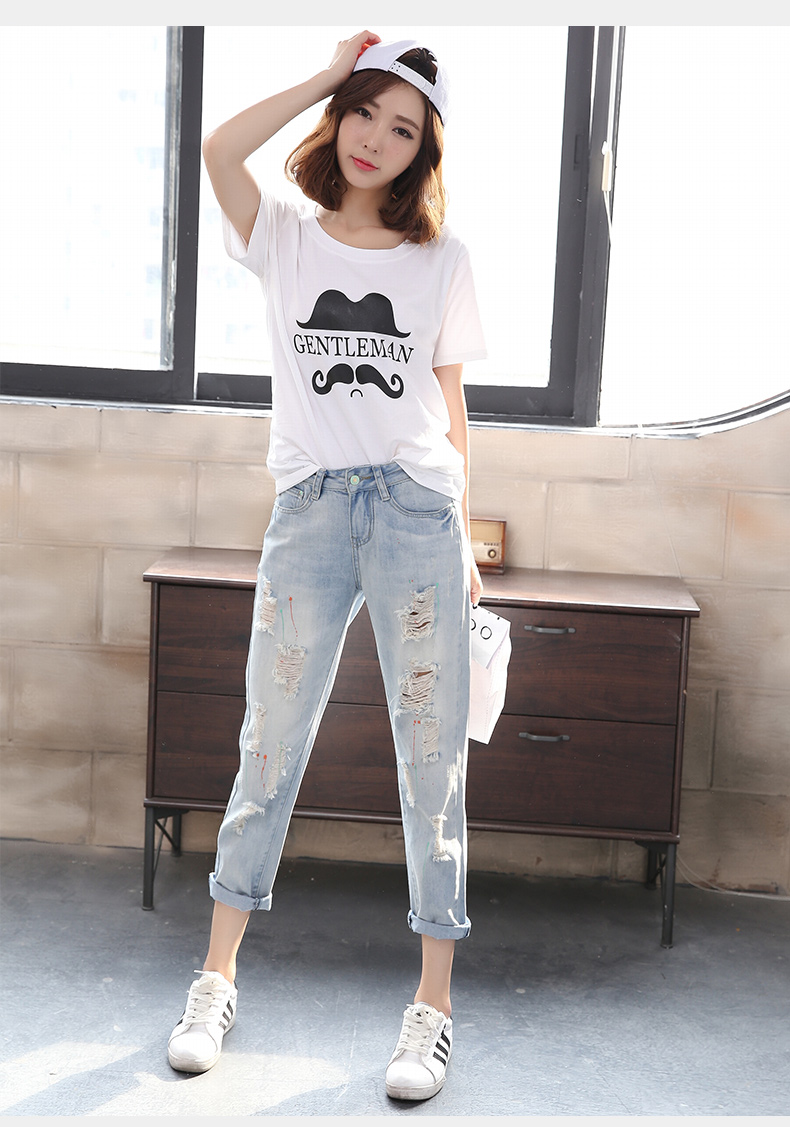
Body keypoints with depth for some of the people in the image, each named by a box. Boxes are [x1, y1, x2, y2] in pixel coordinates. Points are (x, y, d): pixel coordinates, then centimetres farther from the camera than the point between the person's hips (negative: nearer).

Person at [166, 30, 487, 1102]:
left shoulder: (442, 258, 12)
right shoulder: (287, 237, 11)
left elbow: (450, 408, 13)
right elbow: (219, 149, -9)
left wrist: (463, 540, 8)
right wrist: (331, 73, 1)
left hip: (417, 507, 1)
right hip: (309, 509, 0)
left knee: (433, 756, 0)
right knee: (269, 747, 5)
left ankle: (434, 1004, 10)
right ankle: (218, 980, 20)